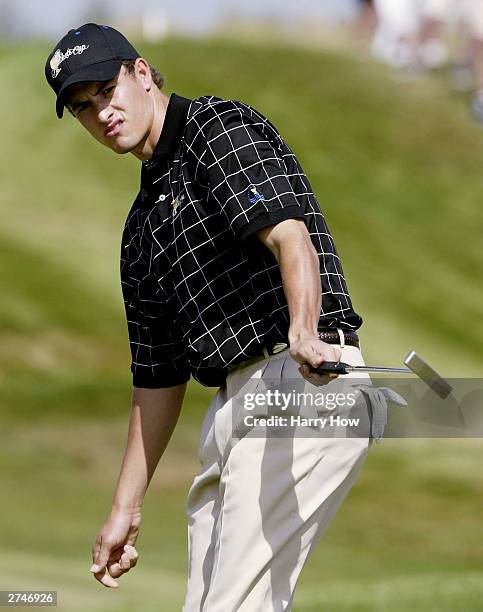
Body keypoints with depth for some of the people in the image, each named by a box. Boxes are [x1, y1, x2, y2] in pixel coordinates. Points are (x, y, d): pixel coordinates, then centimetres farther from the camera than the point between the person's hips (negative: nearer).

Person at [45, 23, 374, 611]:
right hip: (230, 405, 10)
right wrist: (124, 509, 24)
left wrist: (303, 333, -40)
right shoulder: (143, 225, 23)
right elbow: (158, 376, 26)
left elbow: (289, 233, -22)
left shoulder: (217, 124, -3)